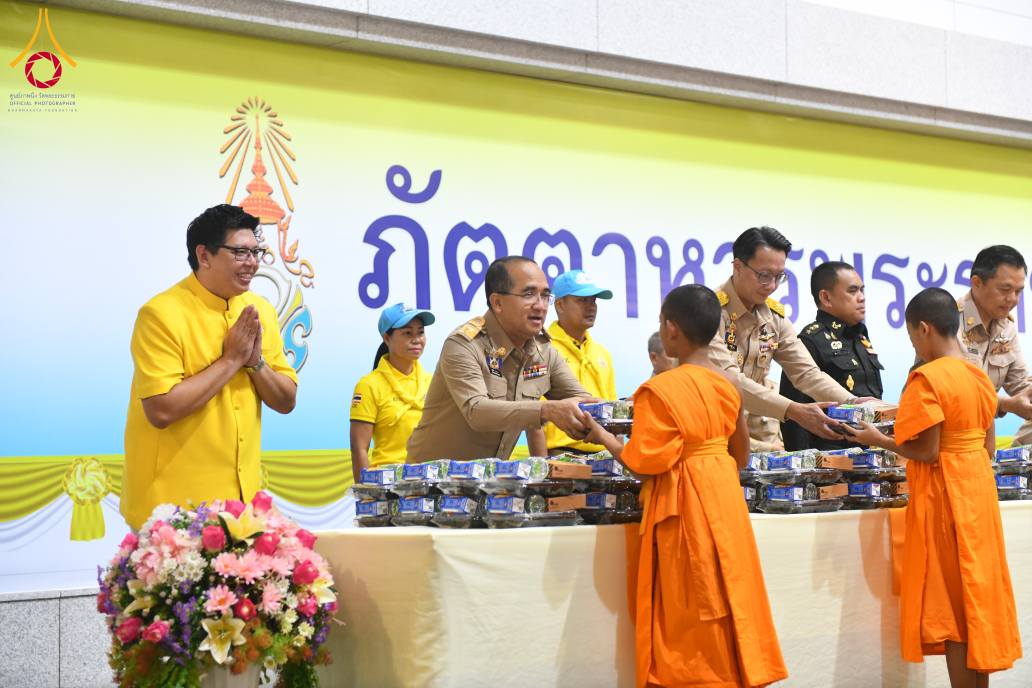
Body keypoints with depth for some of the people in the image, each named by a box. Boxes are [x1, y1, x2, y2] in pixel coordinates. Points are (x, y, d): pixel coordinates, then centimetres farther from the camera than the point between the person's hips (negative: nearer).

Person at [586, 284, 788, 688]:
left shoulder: (659, 389, -16)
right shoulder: (728, 384, 5)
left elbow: (646, 464, -17)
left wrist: (605, 439, -2)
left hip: (684, 508, -7)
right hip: (723, 499, 7)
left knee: (689, 617, 2)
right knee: (727, 603, 14)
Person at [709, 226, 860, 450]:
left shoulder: (775, 316, 9)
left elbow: (807, 372, 7)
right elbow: (728, 380, -23)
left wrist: (854, 404, -11)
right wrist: (793, 411, -31)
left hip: (761, 439, 6)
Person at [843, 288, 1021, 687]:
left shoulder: (927, 377, -16)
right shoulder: (980, 376, 8)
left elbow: (927, 451, -18)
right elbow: (988, 446, 12)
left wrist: (878, 440, -6)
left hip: (944, 497, -8)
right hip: (978, 489, 8)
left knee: (950, 601, -1)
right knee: (977, 593, 13)